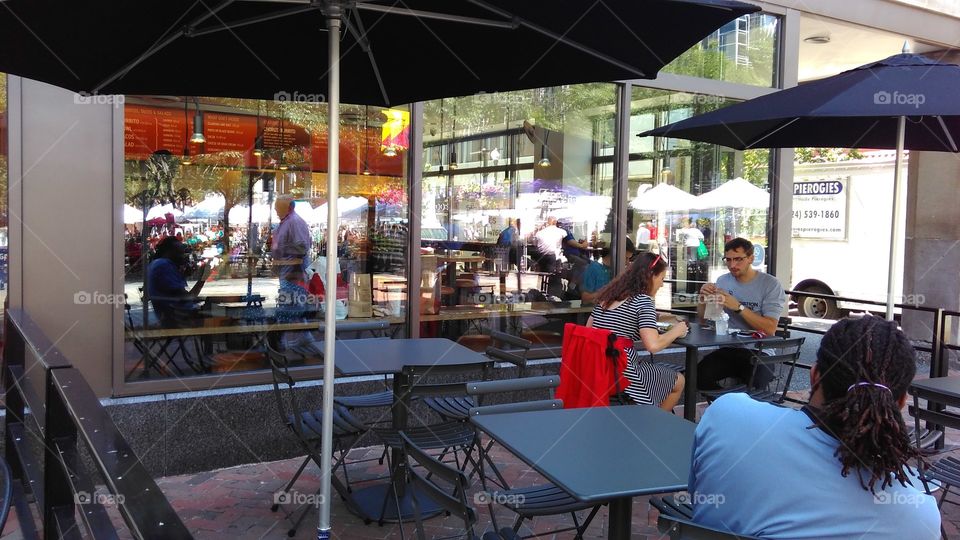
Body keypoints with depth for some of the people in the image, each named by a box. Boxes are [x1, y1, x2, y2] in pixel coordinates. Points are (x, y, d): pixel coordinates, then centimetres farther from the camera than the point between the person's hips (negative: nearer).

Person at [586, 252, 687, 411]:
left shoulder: (606, 295, 8)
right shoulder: (643, 300, -12)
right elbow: (653, 345, -21)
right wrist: (676, 331, -2)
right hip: (622, 376, -8)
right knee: (679, 381, 18)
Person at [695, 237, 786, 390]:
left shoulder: (770, 284, -4)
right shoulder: (723, 281, 11)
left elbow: (770, 329, -14)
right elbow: (703, 319, 15)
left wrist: (738, 307, -22)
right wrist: (702, 298, -6)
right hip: (727, 349, 4)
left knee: (756, 385, -34)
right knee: (699, 376, -26)